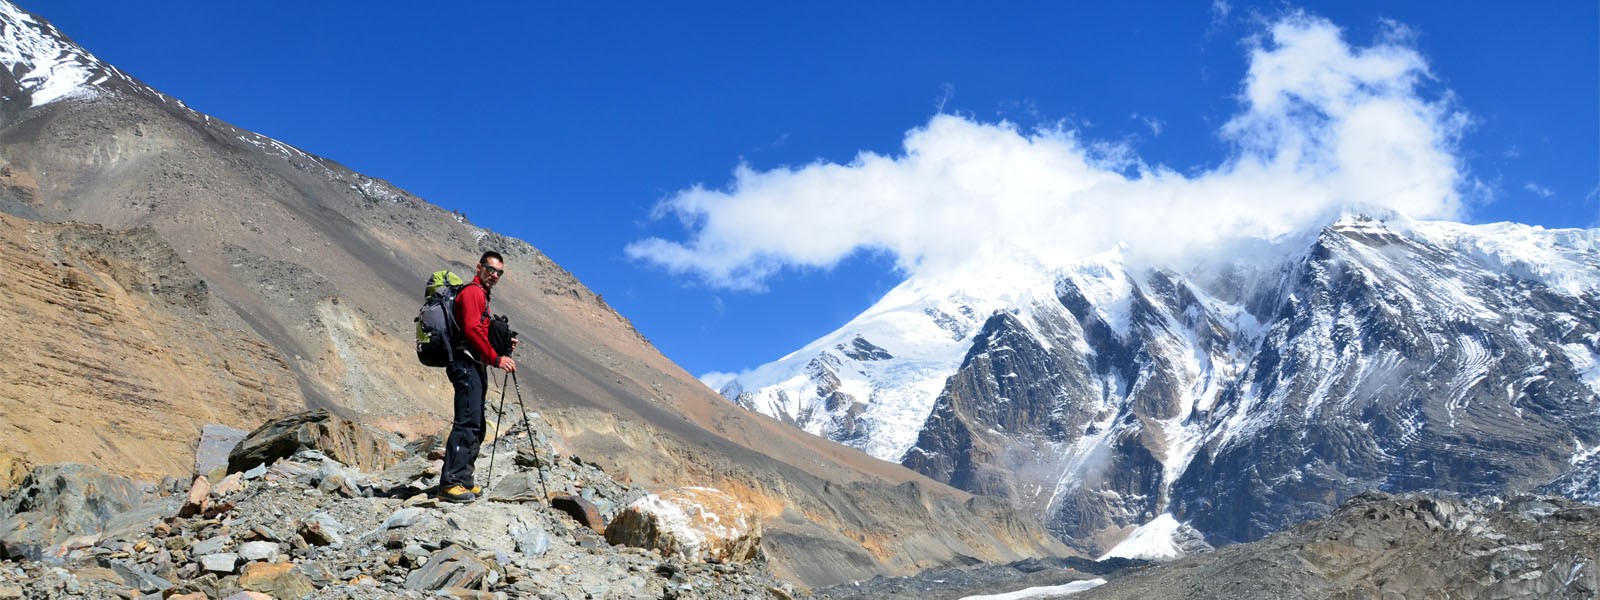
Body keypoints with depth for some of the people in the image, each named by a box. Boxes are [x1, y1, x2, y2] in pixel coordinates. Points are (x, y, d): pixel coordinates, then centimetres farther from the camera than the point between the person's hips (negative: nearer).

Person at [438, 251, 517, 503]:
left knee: (475, 427, 10)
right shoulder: (472, 292, -6)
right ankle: (450, 483, -22)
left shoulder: (482, 295, 26)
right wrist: (496, 359, -17)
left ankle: (464, 481, 13)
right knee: (467, 423, -18)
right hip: (466, 365, -11)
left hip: (476, 367, 11)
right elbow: (472, 330, -18)